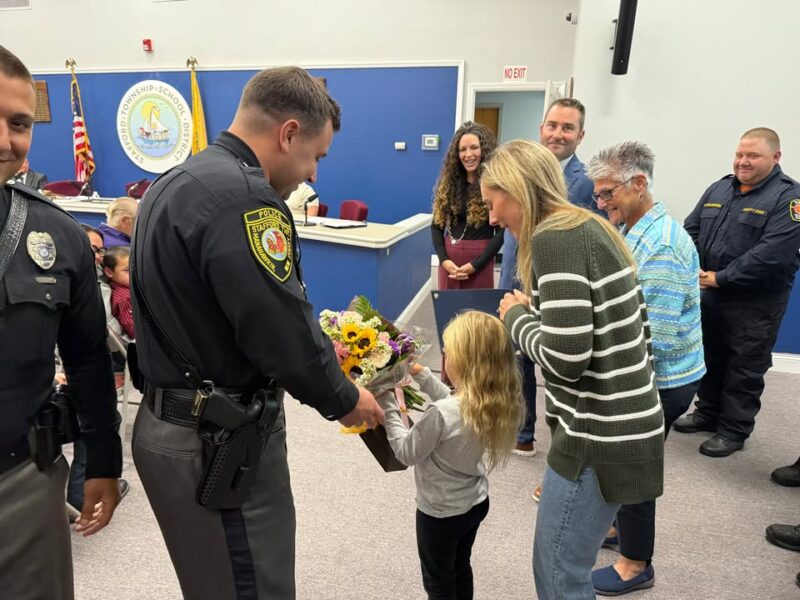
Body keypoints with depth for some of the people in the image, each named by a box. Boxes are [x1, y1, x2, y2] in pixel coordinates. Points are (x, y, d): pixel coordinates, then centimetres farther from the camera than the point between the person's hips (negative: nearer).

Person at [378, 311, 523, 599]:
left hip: (440, 512, -6)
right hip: (476, 502, 7)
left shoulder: (440, 414, -36)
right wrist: (421, 374, 4)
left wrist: (388, 405, -16)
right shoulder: (494, 401, -12)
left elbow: (407, 452, -20)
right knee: (460, 568, 30)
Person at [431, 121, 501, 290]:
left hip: (479, 258, -4)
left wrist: (475, 265, -14)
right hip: (449, 256, 4)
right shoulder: (448, 182, 6)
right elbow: (437, 224, 6)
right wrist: (443, 259, -7)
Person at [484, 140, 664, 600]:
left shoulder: (554, 238, -18)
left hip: (600, 437, -9)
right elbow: (636, 329, 14)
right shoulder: (592, 228, 11)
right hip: (627, 424, 9)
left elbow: (565, 357, -25)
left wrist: (517, 317, -8)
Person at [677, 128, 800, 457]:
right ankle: (708, 412, 35)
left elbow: (771, 253, -22)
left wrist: (721, 278, -20)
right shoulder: (720, 188, 8)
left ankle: (734, 431, 19)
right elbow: (691, 229, 9)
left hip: (754, 303, -6)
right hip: (710, 295, 6)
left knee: (744, 370, 5)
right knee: (710, 359, 18)